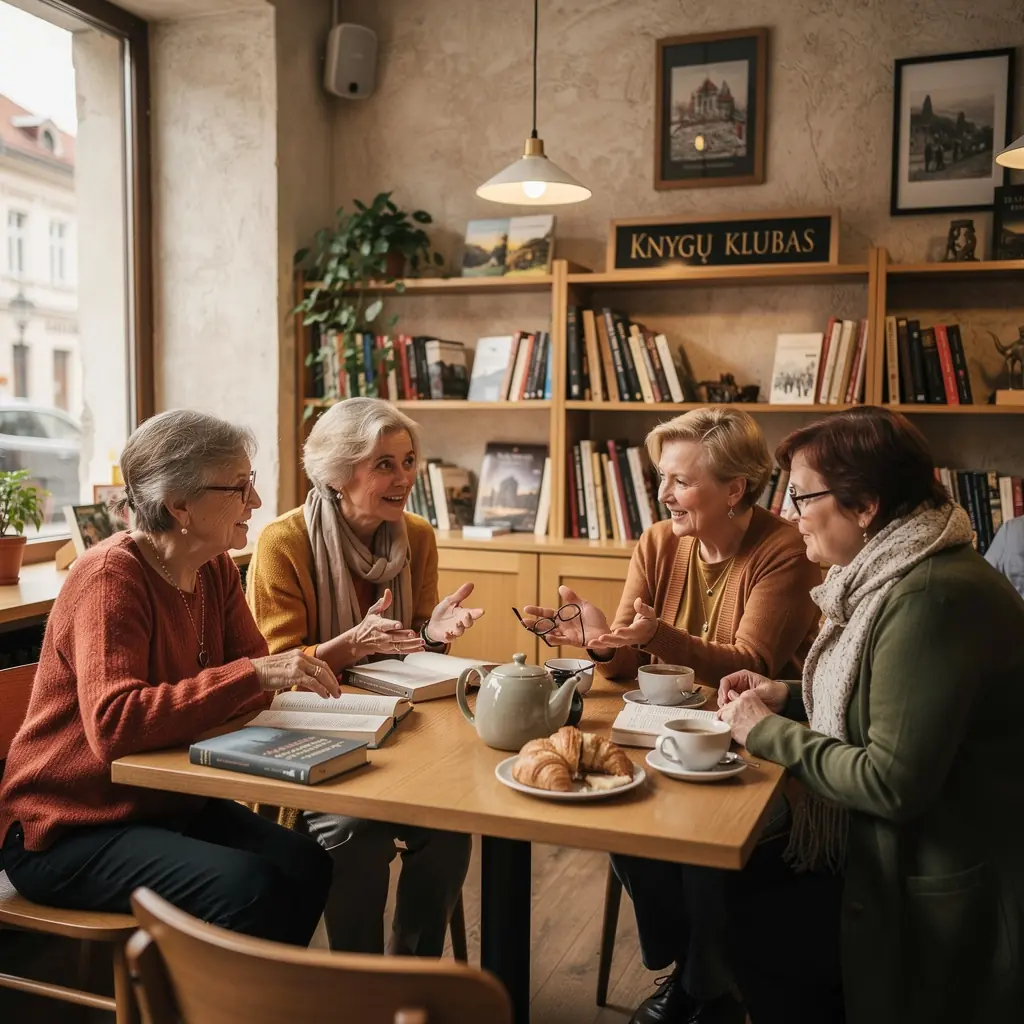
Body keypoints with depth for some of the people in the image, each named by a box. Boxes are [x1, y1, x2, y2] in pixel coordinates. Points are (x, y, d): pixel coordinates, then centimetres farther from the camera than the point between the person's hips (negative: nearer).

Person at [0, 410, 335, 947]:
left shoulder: (215, 570, 3)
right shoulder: (110, 577, -22)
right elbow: (114, 725, -34)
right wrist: (254, 673, -37)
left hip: (168, 804, 8)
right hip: (65, 832, -7)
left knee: (305, 864, -12)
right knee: (248, 887, -25)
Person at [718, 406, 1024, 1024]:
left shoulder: (933, 598, -26)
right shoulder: (898, 576, 5)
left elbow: (894, 782, -26)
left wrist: (769, 733, -15)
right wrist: (788, 698, 2)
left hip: (940, 901, -8)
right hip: (894, 854, 8)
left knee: (748, 921, -3)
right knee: (734, 890, 4)